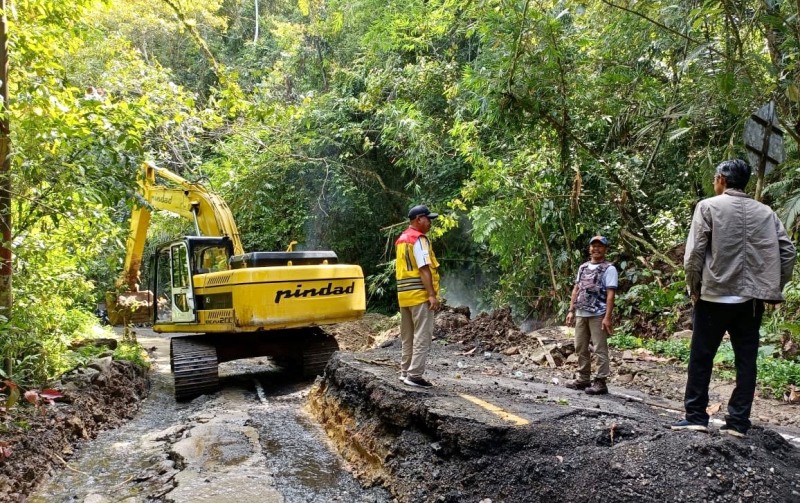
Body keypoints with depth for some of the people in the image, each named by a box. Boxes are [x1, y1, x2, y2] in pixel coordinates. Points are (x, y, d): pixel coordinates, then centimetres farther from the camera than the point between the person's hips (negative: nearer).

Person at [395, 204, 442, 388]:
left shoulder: (402, 239, 16)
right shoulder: (419, 239, -11)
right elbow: (424, 269, -18)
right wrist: (432, 295, -20)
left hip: (404, 294, 9)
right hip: (420, 294, -9)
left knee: (408, 336, 15)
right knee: (422, 336, -5)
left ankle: (405, 371, 21)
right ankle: (414, 375, -6)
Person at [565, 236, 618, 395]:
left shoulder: (609, 269, -5)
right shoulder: (583, 267, 14)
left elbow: (610, 294, -11)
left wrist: (607, 317, -17)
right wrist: (571, 311, 11)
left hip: (598, 315, -7)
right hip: (581, 314, 7)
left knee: (600, 349, -2)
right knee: (580, 348, 11)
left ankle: (600, 382, 3)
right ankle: (583, 379, 21)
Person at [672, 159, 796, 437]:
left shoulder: (708, 206, -3)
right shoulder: (765, 212, 9)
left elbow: (694, 253, -10)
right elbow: (788, 251, 3)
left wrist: (694, 288, 2)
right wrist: (773, 288, 12)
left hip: (715, 295, -3)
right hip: (752, 298, 4)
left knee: (701, 358, 7)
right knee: (746, 360, 9)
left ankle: (696, 416, 11)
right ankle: (738, 422, 12)